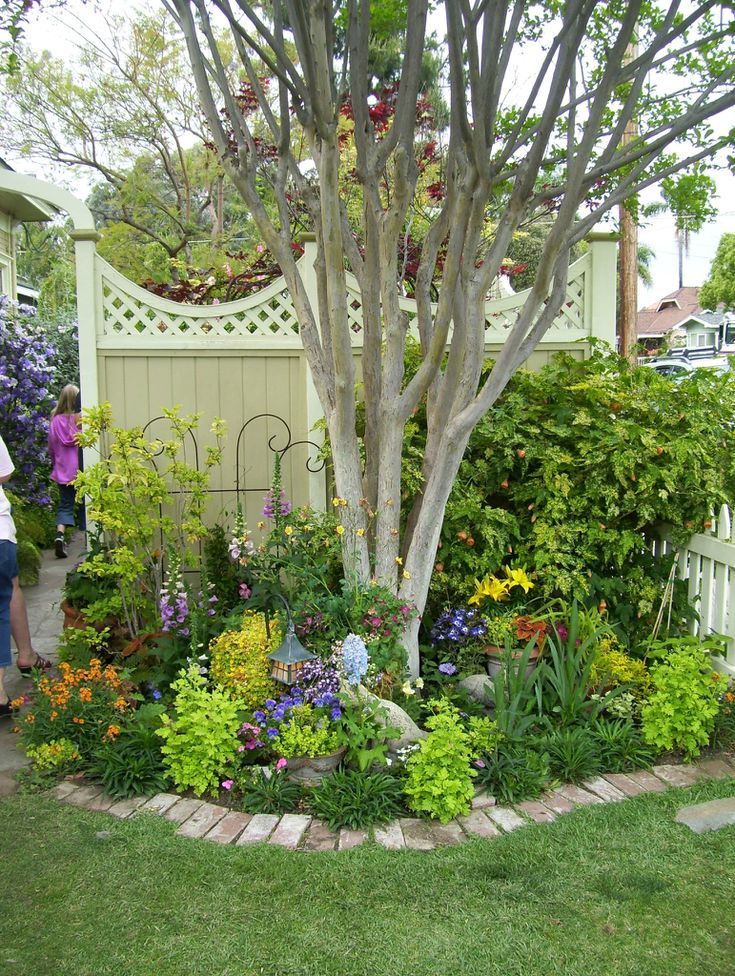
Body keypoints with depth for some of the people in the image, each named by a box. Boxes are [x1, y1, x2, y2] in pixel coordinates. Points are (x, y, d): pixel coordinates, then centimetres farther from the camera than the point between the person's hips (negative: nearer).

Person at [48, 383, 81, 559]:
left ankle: (60, 534, -16)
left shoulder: (55, 420, -2)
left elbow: (51, 448, 7)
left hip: (63, 470, 2)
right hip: (81, 470, -2)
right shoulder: (82, 419, -11)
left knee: (65, 505, 6)